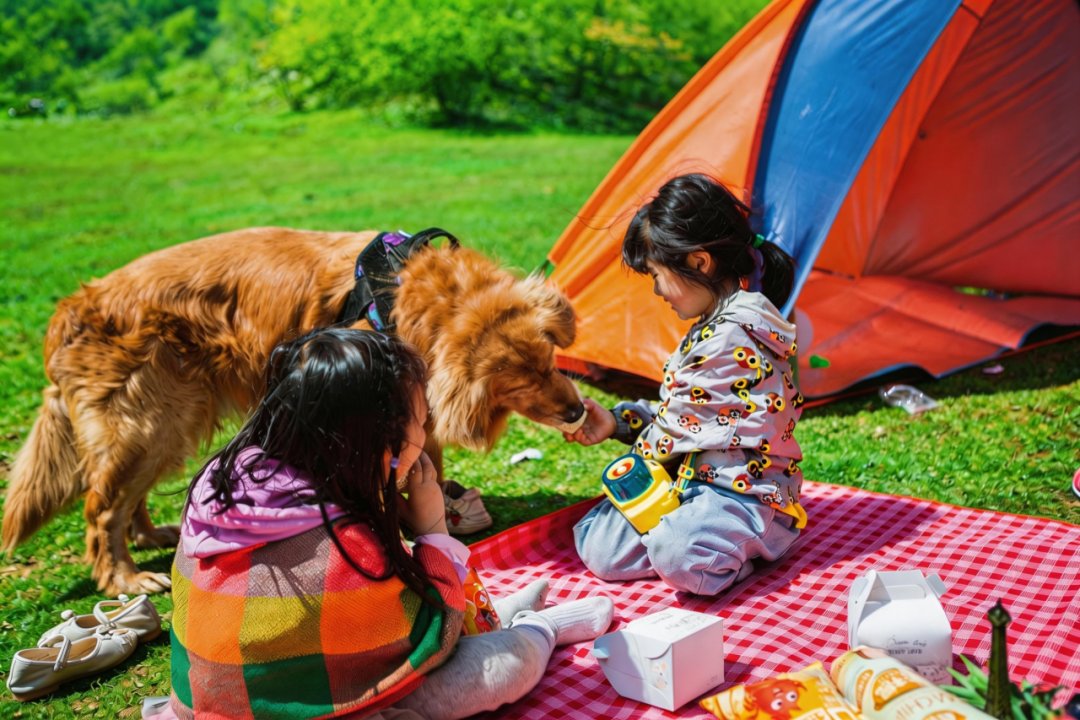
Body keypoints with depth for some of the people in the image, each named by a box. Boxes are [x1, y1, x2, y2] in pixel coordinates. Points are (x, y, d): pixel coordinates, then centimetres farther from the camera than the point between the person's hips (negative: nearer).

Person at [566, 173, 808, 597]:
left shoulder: (731, 338, -21)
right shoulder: (717, 326, 14)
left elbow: (681, 421, -17)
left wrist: (638, 462, 0)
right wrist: (617, 421, 9)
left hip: (743, 493, -10)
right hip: (695, 482, 10)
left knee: (677, 553, -37)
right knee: (596, 545, -3)